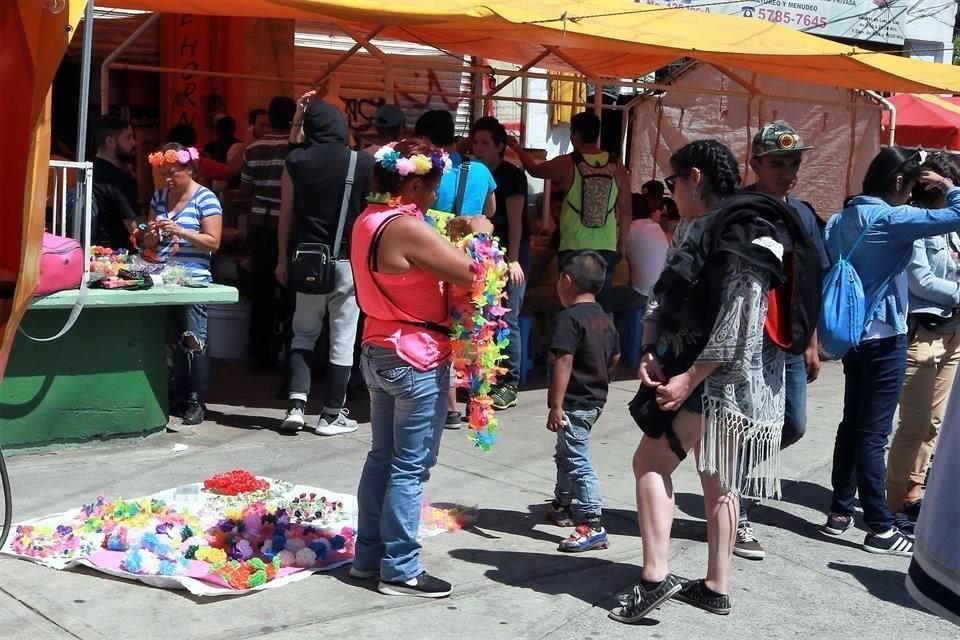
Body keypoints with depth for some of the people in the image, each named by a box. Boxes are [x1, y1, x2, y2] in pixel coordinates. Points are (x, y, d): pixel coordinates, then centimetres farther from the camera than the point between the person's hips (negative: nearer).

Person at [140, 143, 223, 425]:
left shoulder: (205, 198, -3)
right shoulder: (159, 197, 15)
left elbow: (213, 243, -8)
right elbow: (149, 244, 20)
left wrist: (181, 232, -18)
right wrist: (151, 234, -3)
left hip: (193, 282, -6)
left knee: (194, 340, -6)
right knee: (172, 341, 8)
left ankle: (197, 402, -3)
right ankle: (179, 398, 15)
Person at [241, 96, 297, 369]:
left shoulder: (253, 149, 3)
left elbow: (244, 191, 9)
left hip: (260, 226, 4)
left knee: (262, 290, 9)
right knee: (289, 290, 4)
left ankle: (261, 354, 14)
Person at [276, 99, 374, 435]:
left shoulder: (296, 161, -1)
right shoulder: (364, 164, -6)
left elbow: (287, 213, 3)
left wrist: (283, 258, 12)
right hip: (349, 260, -2)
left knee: (303, 333, 16)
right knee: (342, 338, 6)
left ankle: (296, 404, 3)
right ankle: (332, 414, 10)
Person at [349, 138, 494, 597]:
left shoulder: (368, 222, 8)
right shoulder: (408, 228, -22)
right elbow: (472, 273, -21)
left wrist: (452, 236, 10)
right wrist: (479, 235, -3)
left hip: (379, 352, 10)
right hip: (416, 360, -10)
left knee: (382, 456, 17)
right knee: (410, 467, -1)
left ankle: (368, 556, 25)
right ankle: (400, 570, 8)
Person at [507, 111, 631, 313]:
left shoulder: (567, 164, -5)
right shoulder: (616, 167, 1)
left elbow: (534, 169, 14)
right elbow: (626, 211, 4)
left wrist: (516, 147, 31)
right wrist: (622, 244, 15)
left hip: (573, 248, -2)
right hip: (606, 249, 2)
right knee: (602, 302, 7)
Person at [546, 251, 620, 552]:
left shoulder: (569, 318, -19)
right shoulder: (605, 319, 10)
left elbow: (563, 363, -24)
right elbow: (615, 357, 19)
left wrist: (556, 406, -24)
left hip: (574, 403, -10)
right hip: (595, 399, 10)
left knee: (578, 461, -7)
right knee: (565, 455, 24)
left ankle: (593, 527, -8)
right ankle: (562, 505, 40)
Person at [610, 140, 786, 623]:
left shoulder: (742, 239, -16)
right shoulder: (693, 232, 13)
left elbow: (739, 325, -23)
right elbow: (663, 297, 12)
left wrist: (689, 379, -22)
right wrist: (649, 353, -4)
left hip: (724, 378, -9)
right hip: (697, 372, 9)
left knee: (649, 462, -5)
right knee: (715, 480, 12)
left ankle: (656, 576, -6)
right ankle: (716, 587, 20)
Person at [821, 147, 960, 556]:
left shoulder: (840, 221, 8)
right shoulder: (892, 219, -15)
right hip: (884, 339, -8)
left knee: (852, 425, 14)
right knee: (873, 433, -5)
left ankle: (840, 512, 19)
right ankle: (880, 529, 3)